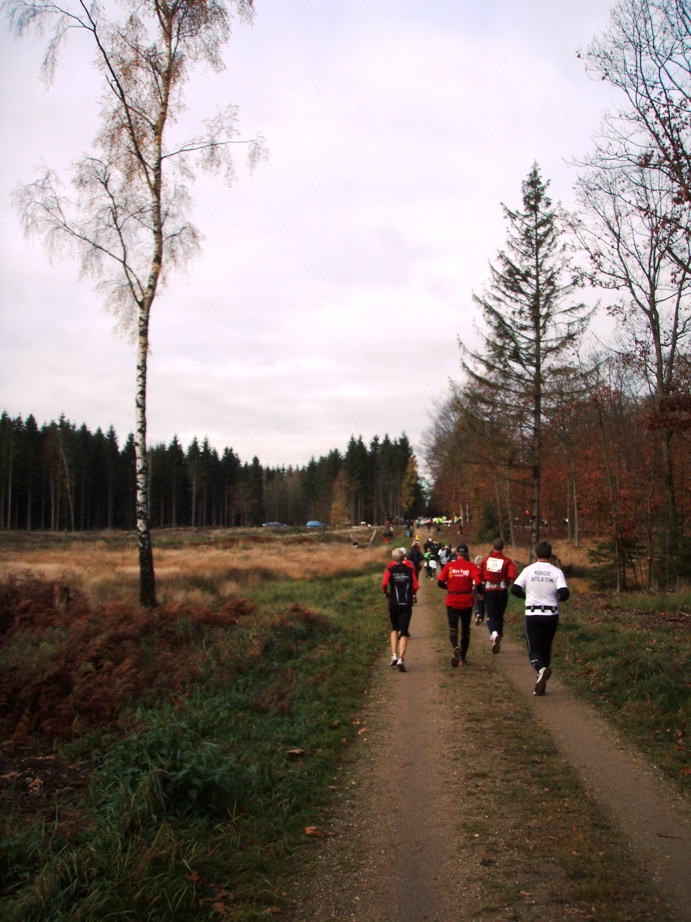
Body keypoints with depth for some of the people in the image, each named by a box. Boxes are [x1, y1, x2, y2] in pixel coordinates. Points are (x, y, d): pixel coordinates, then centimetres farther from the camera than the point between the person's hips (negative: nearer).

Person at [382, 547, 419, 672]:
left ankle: (394, 656, 8)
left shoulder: (390, 569, -1)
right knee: (404, 632, 2)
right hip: (407, 603, 0)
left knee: (394, 629, 20)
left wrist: (385, 592, 4)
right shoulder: (410, 569, 3)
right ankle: (401, 659, -11)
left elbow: (384, 583, -16)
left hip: (393, 603, 0)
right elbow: (416, 586, -5)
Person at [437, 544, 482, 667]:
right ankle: (463, 657, 22)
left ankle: (456, 647, -30)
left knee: (453, 629, 1)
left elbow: (440, 583, -5)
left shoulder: (449, 565, -2)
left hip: (452, 602, -1)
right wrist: (474, 587, 0)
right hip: (467, 602, 1)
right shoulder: (471, 566, -3)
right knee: (465, 629, 16)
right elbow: (477, 580, -20)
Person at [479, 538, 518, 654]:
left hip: (488, 590, 0)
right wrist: (507, 583, 0)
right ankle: (498, 638, 23)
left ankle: (494, 633, -29)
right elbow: (513, 575, -19)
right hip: (502, 591, 0)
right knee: (499, 615, 16)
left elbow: (479, 575, 2)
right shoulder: (507, 561, -4)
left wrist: (480, 590, 15)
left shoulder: (486, 559, 1)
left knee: (491, 615, 0)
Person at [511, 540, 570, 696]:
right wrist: (558, 598, 9)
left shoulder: (528, 570, -3)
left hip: (532, 614, -1)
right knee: (546, 648, 15)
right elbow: (564, 593, -14)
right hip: (551, 615, 1)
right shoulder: (556, 572, -4)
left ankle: (541, 669, -28)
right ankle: (541, 685, 16)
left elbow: (515, 589, -7)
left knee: (534, 649, 3)